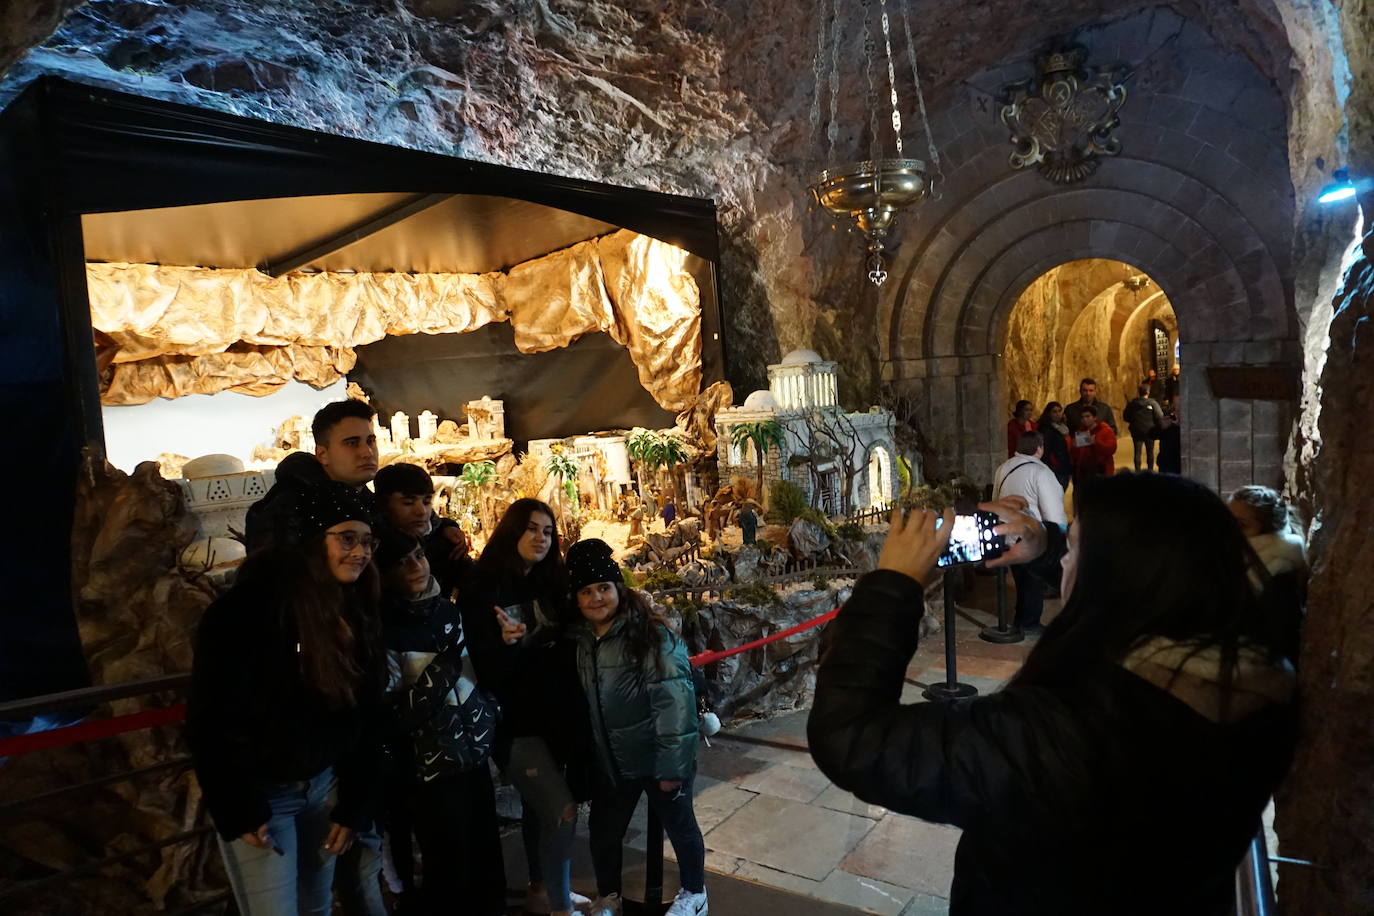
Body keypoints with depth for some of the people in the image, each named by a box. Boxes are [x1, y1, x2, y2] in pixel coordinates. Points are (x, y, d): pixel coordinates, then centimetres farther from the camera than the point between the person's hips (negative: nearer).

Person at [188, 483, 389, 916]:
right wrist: (236, 811, -15)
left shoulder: (356, 610, -1)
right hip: (256, 792, -5)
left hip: (324, 782, 6)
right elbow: (208, 715, -17)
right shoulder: (253, 604, -21)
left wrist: (355, 807, 0)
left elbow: (366, 715, 3)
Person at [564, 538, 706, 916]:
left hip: (657, 758, -5)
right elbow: (584, 701, 10)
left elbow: (674, 703, -23)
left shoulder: (651, 636, -22)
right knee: (603, 829, 18)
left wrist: (671, 765, -21)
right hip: (612, 760, 6)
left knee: (678, 825, 15)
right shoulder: (582, 638, -1)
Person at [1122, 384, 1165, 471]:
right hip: (1149, 431, -1)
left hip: (1136, 431, 1)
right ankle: (1150, 470, 19)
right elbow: (1160, 417, -15)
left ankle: (1137, 470, 2)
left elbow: (1125, 417, 1)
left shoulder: (1132, 403, -5)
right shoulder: (1152, 403, -12)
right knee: (1150, 452, 13)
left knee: (1137, 452, 5)